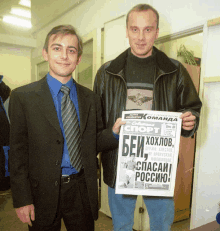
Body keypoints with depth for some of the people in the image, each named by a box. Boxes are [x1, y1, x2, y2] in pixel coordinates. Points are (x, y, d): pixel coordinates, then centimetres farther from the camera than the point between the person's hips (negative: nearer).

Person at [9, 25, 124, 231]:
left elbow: (92, 144, 5)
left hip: (82, 191, 3)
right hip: (43, 191, -2)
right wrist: (22, 200, -7)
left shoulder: (91, 99, 2)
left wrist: (114, 133, -14)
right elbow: (18, 152, -6)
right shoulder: (22, 97, -6)